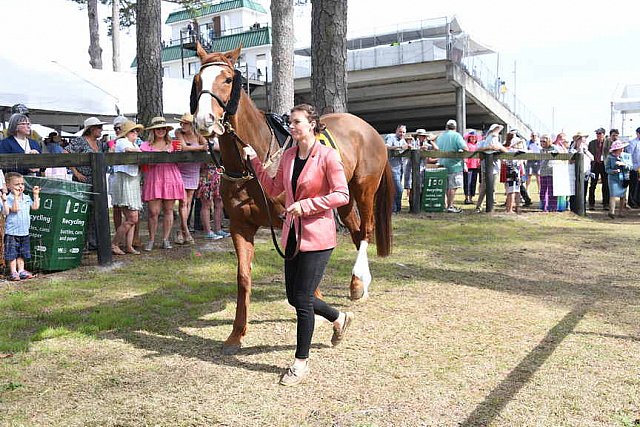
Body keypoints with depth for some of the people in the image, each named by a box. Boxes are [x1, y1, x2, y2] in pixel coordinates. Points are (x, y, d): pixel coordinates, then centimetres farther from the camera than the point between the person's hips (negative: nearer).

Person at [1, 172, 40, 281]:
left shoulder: (26, 198, 9)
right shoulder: (8, 198, -13)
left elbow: (35, 207, 4)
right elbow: (15, 209, -25)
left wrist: (36, 195, 4)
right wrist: (16, 196, -28)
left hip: (24, 232, 6)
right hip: (12, 232, -6)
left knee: (22, 253, 13)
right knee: (12, 254, 0)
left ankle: (21, 270, 21)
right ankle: (13, 272, 7)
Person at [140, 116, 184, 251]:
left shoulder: (172, 144, 15)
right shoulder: (146, 145, 8)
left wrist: (178, 151, -6)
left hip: (170, 178, 2)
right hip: (154, 179, -2)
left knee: (168, 210, 3)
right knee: (153, 212, -5)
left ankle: (165, 239, 11)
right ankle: (151, 240, 7)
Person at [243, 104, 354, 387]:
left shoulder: (327, 156, -12)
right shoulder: (288, 155, 8)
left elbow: (342, 195, -15)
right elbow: (273, 189, 14)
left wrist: (306, 205, -21)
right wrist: (255, 162, 5)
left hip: (317, 235, -7)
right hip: (293, 233, 8)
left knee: (303, 299, -3)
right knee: (294, 297, 15)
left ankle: (301, 363, 14)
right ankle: (339, 318, 41)